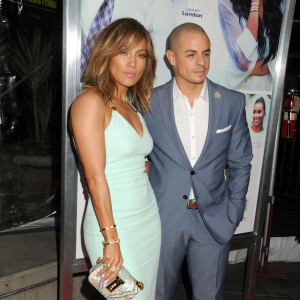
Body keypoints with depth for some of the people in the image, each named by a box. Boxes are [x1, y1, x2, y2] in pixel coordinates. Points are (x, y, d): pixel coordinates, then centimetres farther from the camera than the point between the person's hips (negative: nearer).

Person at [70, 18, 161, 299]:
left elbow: (138, 166, 10)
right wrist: (111, 238, -16)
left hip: (150, 220, 7)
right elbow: (95, 176, -17)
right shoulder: (91, 101, -13)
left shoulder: (133, 105, 11)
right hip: (112, 225, -7)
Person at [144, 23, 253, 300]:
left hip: (214, 221, 2)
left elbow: (240, 163, 5)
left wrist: (234, 212, 2)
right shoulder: (149, 103, -6)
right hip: (162, 219, -1)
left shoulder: (233, 103, -2)